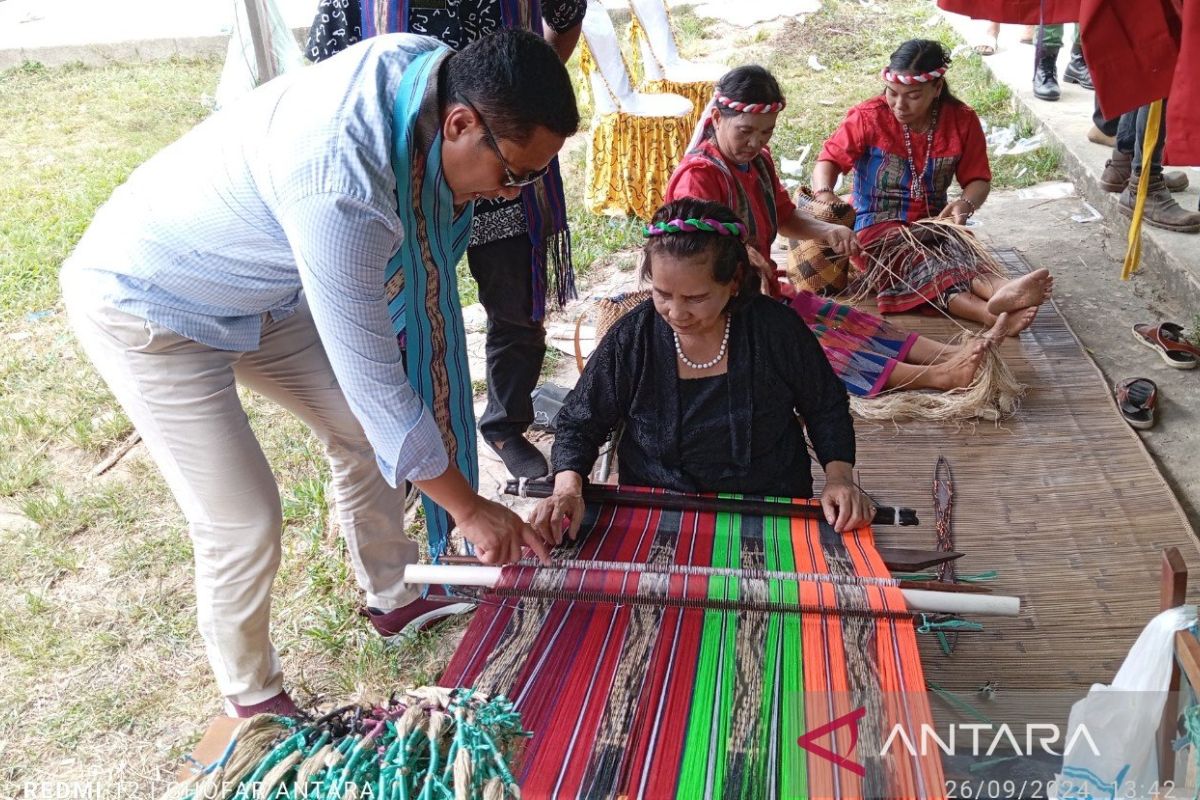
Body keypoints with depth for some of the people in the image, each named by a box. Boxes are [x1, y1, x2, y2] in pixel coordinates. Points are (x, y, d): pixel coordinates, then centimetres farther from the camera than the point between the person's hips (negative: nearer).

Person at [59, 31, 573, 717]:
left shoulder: (431, 67, -16)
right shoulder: (339, 188, -41)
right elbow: (375, 382, -33)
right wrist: (471, 509, -22)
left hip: (255, 287, 8)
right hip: (145, 304, -8)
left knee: (364, 432, 11)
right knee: (243, 521, -7)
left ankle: (395, 596, 33)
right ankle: (255, 702, 19)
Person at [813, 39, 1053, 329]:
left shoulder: (962, 120, 1)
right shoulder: (867, 118, -6)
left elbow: (978, 179, 5)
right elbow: (829, 160, -3)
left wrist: (966, 203, -20)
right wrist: (825, 195, -26)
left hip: (933, 222, 3)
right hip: (878, 226, -3)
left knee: (962, 247, -33)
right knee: (915, 261, -37)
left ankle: (998, 294, -65)